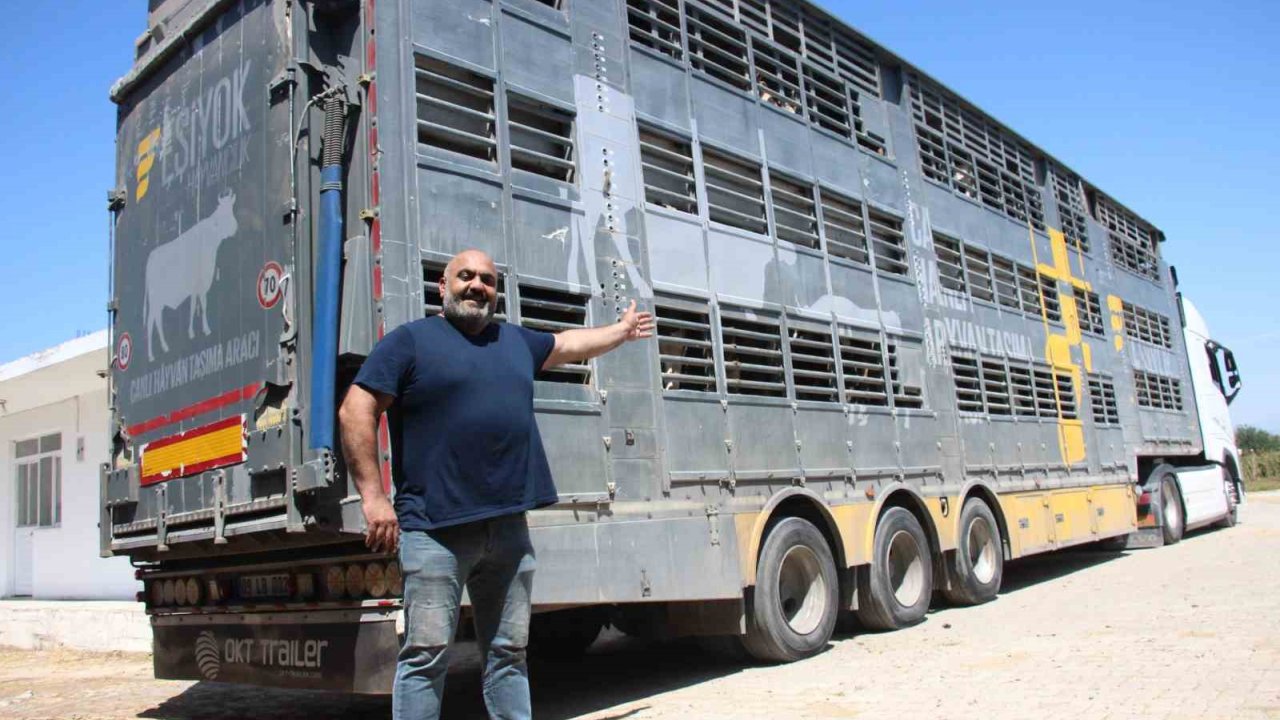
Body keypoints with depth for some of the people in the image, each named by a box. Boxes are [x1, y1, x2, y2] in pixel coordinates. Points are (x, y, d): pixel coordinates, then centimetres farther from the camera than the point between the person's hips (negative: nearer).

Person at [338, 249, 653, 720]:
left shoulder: (516, 341, 20)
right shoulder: (410, 340, 2)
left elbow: (571, 344, 38)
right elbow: (356, 411, -5)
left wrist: (622, 329, 50)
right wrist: (373, 496, -12)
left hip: (508, 526, 6)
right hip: (436, 526, -6)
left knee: (509, 652, 12)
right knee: (427, 652, -5)